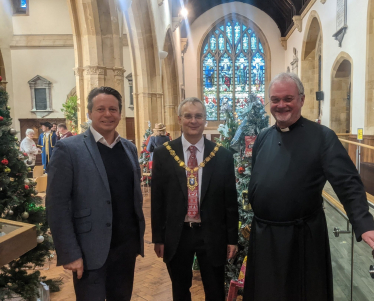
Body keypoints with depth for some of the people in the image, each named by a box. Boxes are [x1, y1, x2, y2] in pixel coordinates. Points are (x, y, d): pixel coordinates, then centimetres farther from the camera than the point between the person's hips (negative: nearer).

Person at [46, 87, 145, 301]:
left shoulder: (130, 148, 7)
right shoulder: (69, 149, -10)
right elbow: (57, 205, -12)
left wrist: (139, 235, 10)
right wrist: (70, 253, -14)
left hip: (127, 245, 5)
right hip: (91, 250, -5)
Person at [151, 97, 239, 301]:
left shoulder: (222, 155, -3)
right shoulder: (163, 154, -4)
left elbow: (230, 200, 0)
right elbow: (157, 199, -1)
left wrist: (232, 238, 1)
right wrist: (158, 237, 0)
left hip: (212, 235, 0)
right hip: (176, 235, 0)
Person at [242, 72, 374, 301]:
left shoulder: (322, 136, -10)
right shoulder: (263, 138, 5)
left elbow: (348, 184, -17)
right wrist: (255, 218, 12)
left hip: (303, 236, -5)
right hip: (263, 234, 5)